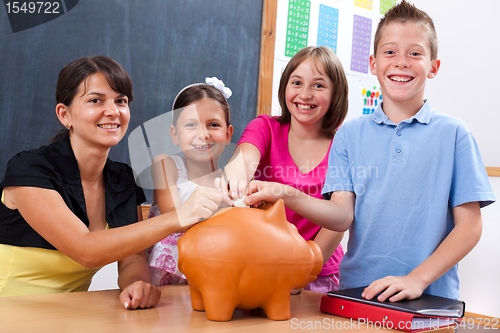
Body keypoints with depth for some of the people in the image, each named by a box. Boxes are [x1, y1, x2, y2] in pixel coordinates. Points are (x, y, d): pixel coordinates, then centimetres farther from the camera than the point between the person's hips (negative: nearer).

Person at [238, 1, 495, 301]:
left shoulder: (453, 134, 1)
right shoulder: (350, 134, 7)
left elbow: (469, 225, 0)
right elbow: (343, 215, -2)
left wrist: (418, 279, -12)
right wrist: (285, 195, -18)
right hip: (357, 288, 3)